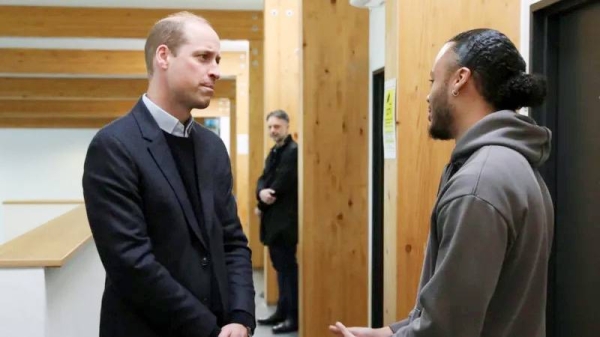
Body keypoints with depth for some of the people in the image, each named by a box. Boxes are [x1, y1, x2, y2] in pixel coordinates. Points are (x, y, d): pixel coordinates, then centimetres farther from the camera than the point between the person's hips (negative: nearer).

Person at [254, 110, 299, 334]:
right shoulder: (274, 152, 16)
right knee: (280, 266, 15)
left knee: (288, 266, -5)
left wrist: (262, 205, -6)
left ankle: (294, 317, 1)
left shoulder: (293, 151, -14)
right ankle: (283, 311, 24)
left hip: (285, 219, -9)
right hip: (273, 219, 9)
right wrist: (261, 192, -14)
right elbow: (263, 179, 10)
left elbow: (282, 184, -19)